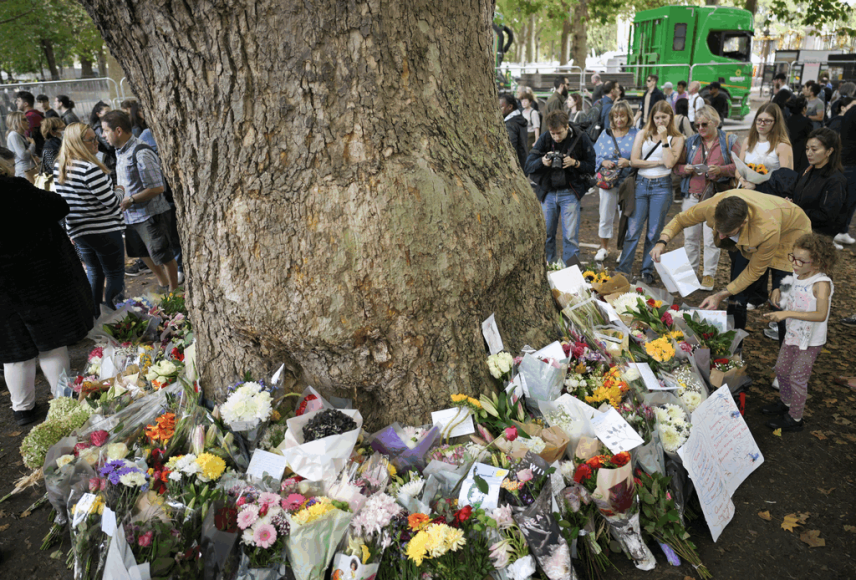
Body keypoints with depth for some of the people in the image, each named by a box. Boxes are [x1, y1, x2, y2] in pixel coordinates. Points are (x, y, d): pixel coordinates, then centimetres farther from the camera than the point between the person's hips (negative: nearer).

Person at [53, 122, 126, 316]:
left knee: (94, 272, 23)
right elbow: (110, 202, -19)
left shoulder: (58, 168, 4)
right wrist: (120, 219, 0)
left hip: (76, 231, 8)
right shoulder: (89, 169, -22)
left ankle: (93, 316, 29)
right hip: (104, 230, -8)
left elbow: (62, 200, 12)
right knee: (115, 276, 4)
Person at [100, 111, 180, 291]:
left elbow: (157, 188, -23)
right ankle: (163, 284, 40)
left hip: (151, 215, -9)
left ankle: (173, 291, 21)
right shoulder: (120, 151, 7)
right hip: (132, 215, 10)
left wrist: (130, 200, -22)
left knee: (163, 256, 3)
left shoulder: (141, 153, -21)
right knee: (142, 253, 21)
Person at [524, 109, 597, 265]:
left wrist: (575, 163, -20)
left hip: (570, 193, -2)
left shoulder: (580, 138, -6)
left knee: (570, 236, -3)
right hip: (548, 192, 3)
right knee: (546, 234, 10)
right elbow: (528, 165, -2)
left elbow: (592, 166, -5)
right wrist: (542, 162, -20)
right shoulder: (544, 139, -1)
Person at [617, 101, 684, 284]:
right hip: (641, 184, 1)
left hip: (662, 187, -1)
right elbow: (634, 161, -2)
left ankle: (647, 271, 13)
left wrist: (664, 138, -8)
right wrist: (659, 162, -7)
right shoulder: (643, 134, 8)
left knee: (654, 232, 3)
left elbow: (670, 162, -11)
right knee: (633, 229, -3)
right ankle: (623, 270, 3)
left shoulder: (677, 138, 5)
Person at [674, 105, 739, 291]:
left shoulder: (729, 141, 3)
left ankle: (709, 275, 11)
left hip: (716, 197, -3)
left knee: (711, 238, -2)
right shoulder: (691, 141, 13)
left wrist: (720, 170, -19)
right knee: (690, 236, 6)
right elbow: (677, 165, 15)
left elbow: (738, 167, -3)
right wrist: (684, 169, -7)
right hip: (692, 195, 3)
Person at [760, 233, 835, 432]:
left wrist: (788, 313, -41)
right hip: (792, 335, 7)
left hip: (811, 341, -7)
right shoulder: (797, 276, -4)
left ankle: (794, 418, 21)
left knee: (797, 378, 4)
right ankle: (785, 403, 44)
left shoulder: (821, 284, -26)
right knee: (781, 370, 20)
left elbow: (821, 315, -36)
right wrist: (778, 292, -5)